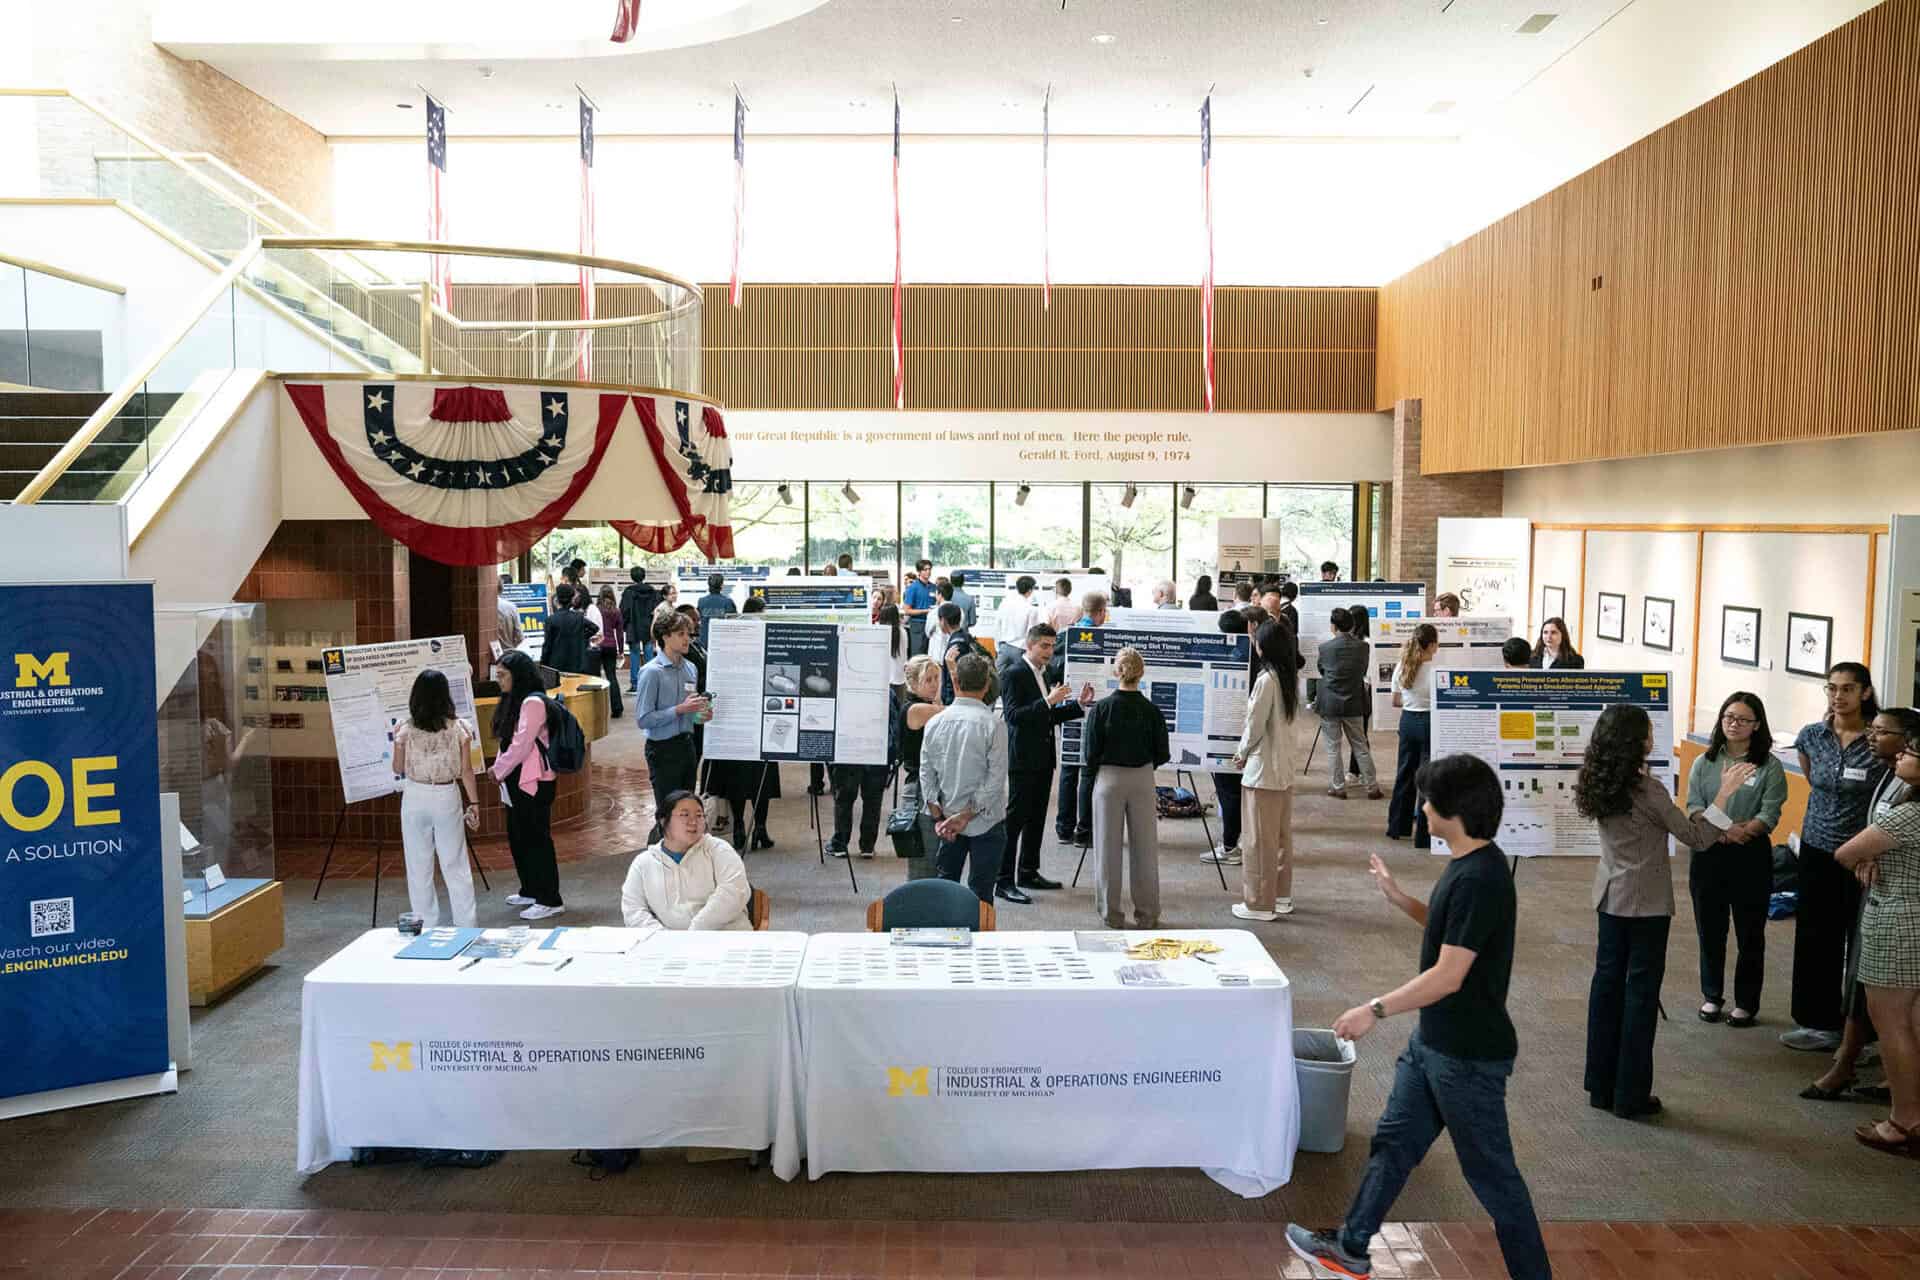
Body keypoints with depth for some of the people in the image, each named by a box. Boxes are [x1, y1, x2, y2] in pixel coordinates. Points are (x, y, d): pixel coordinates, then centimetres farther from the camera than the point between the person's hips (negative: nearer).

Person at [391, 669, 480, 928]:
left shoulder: (405, 731, -7)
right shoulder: (457, 729, -6)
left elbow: (398, 769, 4)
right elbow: (466, 771, -5)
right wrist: (474, 803, 2)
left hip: (415, 798, 0)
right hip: (447, 797, 0)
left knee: (419, 867, 10)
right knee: (455, 865, 7)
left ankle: (426, 927, 15)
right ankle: (466, 925, 10)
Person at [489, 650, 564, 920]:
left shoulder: (533, 702, -15)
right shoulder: (513, 701, 13)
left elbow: (521, 746, -18)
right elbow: (508, 742, 15)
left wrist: (499, 769, -7)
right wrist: (500, 769, 4)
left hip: (534, 781, -9)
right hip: (516, 779, 9)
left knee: (536, 838, -5)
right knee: (517, 836, 16)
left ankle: (550, 900, 1)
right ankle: (530, 890, 29)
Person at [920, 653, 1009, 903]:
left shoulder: (935, 722, -2)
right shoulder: (993, 724, -13)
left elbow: (926, 773, 0)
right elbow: (996, 777, -15)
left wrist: (938, 816, 1)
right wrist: (967, 814, -11)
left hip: (947, 818, 4)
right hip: (986, 821, -3)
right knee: (981, 890, 4)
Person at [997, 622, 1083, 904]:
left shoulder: (1042, 675, 15)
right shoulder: (1014, 674, -12)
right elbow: (1013, 715, -22)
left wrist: (1079, 705, 10)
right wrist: (1048, 701, -26)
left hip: (1043, 758, 9)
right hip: (1023, 759, -9)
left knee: (1036, 818, 15)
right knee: (1015, 818, -7)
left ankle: (1028, 873, 26)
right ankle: (1004, 881, -4)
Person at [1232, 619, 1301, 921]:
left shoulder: (1266, 680, -20)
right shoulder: (1292, 677, 5)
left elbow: (1255, 726, -16)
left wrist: (1242, 754, 1)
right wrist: (1247, 751, 11)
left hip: (1262, 769, -8)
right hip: (1285, 768, 8)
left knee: (1261, 839, 1)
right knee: (1282, 834, 16)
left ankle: (1260, 903, 9)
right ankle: (1282, 896, 25)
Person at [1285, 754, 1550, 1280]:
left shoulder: (1480, 878, -27)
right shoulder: (1465, 865, 4)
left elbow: (1448, 976, -27)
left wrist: (1375, 1010, -21)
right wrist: (1396, 896, 10)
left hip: (1470, 1055, -10)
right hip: (1432, 1041, 10)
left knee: (1491, 1173, 5)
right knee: (1393, 1142, 19)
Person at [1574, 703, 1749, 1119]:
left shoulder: (1598, 785, -1)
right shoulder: (1648, 790, -21)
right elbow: (1695, 837, -14)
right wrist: (1724, 793, -12)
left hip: (1610, 898, 7)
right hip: (1646, 904, -7)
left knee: (1607, 983, 13)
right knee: (1641, 992, 3)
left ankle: (1601, 1086, 21)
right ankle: (1631, 1096, 11)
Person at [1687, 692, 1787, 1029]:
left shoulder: (1769, 766, -3)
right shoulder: (1704, 763, 5)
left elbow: (1770, 814, -10)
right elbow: (1694, 806, -3)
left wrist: (1740, 832, -26)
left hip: (1751, 855, -2)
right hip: (1708, 854, 2)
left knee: (1750, 933, 7)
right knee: (1710, 930, 12)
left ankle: (1746, 1003, 21)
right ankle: (1711, 996, 27)